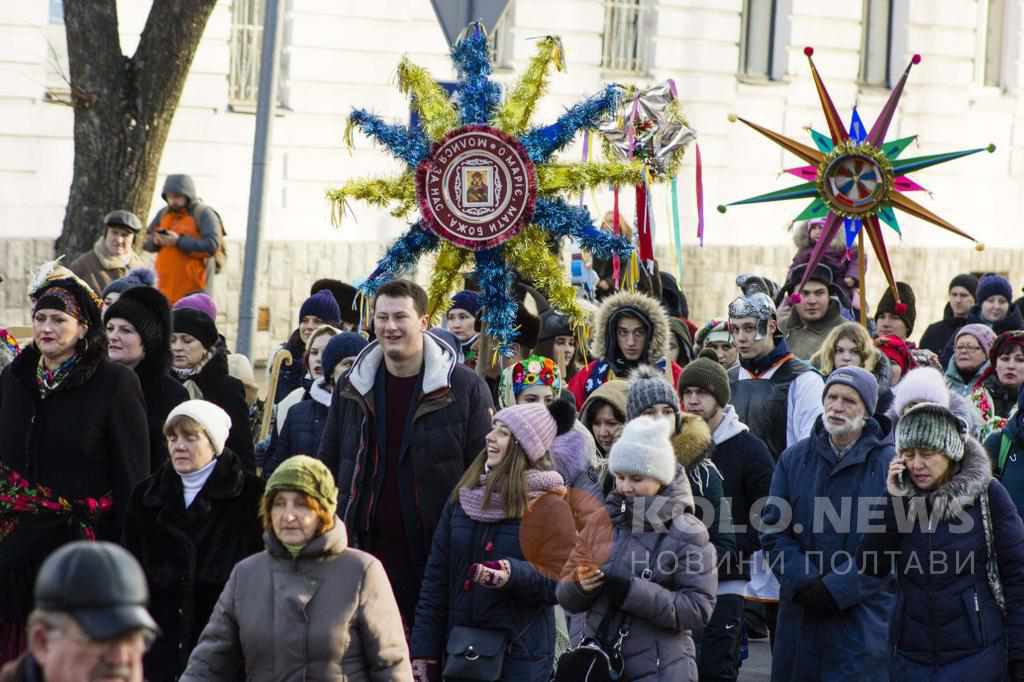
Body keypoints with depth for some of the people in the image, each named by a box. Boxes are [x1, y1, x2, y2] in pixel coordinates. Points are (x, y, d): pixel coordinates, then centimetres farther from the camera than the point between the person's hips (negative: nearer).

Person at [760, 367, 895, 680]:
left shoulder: (888, 464, -3)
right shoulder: (794, 459, 10)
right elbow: (773, 531, 5)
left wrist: (836, 588, -16)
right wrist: (803, 582, -11)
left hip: (863, 615, -4)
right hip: (801, 616, 4)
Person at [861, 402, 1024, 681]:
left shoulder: (986, 495, -5)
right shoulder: (901, 497, 4)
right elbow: (871, 568, -3)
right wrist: (892, 502, -10)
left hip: (975, 655, -3)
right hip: (910, 657, 3)